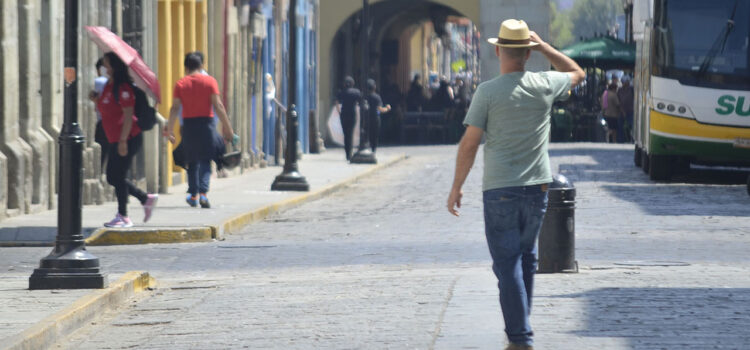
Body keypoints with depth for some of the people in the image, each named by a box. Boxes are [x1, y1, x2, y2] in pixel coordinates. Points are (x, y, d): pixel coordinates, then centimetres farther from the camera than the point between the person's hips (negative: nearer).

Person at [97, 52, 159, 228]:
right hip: (114, 139, 10)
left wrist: (123, 141, -23)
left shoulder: (123, 88, -16)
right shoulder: (109, 86, 13)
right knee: (113, 178, 13)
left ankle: (123, 217, 5)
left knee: (118, 176, -4)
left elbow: (128, 115, -21)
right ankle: (146, 198, 23)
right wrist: (97, 101, 8)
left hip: (128, 139, -10)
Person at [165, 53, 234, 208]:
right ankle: (203, 192, -16)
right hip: (206, 122, -1)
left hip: (188, 124, 1)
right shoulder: (210, 81, 0)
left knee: (192, 162, 13)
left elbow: (175, 108, -1)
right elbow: (218, 105, -5)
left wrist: (170, 128, 4)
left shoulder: (180, 83, 3)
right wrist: (227, 127, -2)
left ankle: (193, 194, 12)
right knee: (205, 160, 0)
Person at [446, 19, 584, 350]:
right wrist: (542, 45, 18)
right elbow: (576, 73, 22)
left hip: (500, 189, -4)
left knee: (507, 264, -2)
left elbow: (469, 143, -8)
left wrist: (457, 186, 2)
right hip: (537, 186, 4)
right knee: (526, 257, 20)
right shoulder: (544, 86, 0)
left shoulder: (488, 92, -9)